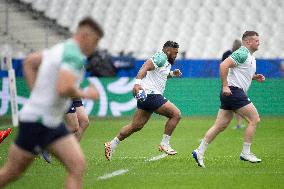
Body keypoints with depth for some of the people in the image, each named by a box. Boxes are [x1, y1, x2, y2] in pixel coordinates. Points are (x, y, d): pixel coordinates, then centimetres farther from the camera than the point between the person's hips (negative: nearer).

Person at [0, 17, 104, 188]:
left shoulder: (62, 49, 11)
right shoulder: (75, 56, -18)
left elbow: (29, 62, 22)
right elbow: (64, 89, -33)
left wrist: (37, 93, 18)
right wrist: (85, 94, -14)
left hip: (53, 123, 9)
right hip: (37, 121, -9)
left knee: (78, 166, -5)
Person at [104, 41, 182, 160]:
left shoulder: (166, 62, 21)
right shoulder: (161, 57, -10)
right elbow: (145, 67, -24)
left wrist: (172, 74, 24)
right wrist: (137, 82, -38)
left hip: (145, 96, 10)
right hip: (151, 95, -10)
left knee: (136, 126, 12)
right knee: (176, 114, -11)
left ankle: (111, 145, 16)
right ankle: (164, 144, -5)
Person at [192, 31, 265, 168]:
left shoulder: (250, 57, 20)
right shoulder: (242, 54, -12)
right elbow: (224, 65, -21)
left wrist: (255, 77, 13)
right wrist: (225, 86, -24)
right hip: (233, 91, -10)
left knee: (220, 126, 7)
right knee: (254, 119, -7)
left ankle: (199, 152, 5)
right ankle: (245, 153, -2)